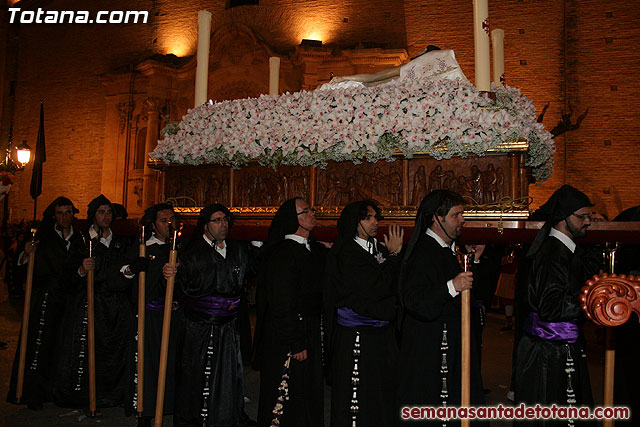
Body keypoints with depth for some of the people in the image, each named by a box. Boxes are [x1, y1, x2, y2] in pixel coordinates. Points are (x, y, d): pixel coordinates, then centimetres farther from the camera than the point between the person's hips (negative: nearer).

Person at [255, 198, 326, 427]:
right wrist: (296, 344, -19)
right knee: (287, 395, 5)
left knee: (309, 395, 17)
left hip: (311, 332, 8)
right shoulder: (282, 254, -17)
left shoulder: (317, 250, 8)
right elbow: (282, 304, -19)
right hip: (285, 338, -8)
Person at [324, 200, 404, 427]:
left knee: (383, 389, 15)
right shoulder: (347, 253, -14)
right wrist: (394, 254, -13)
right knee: (358, 395, 3)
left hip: (382, 332, 7)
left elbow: (397, 284, 6)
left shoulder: (379, 248, 8)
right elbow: (376, 288, -22)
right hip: (356, 337, -7)